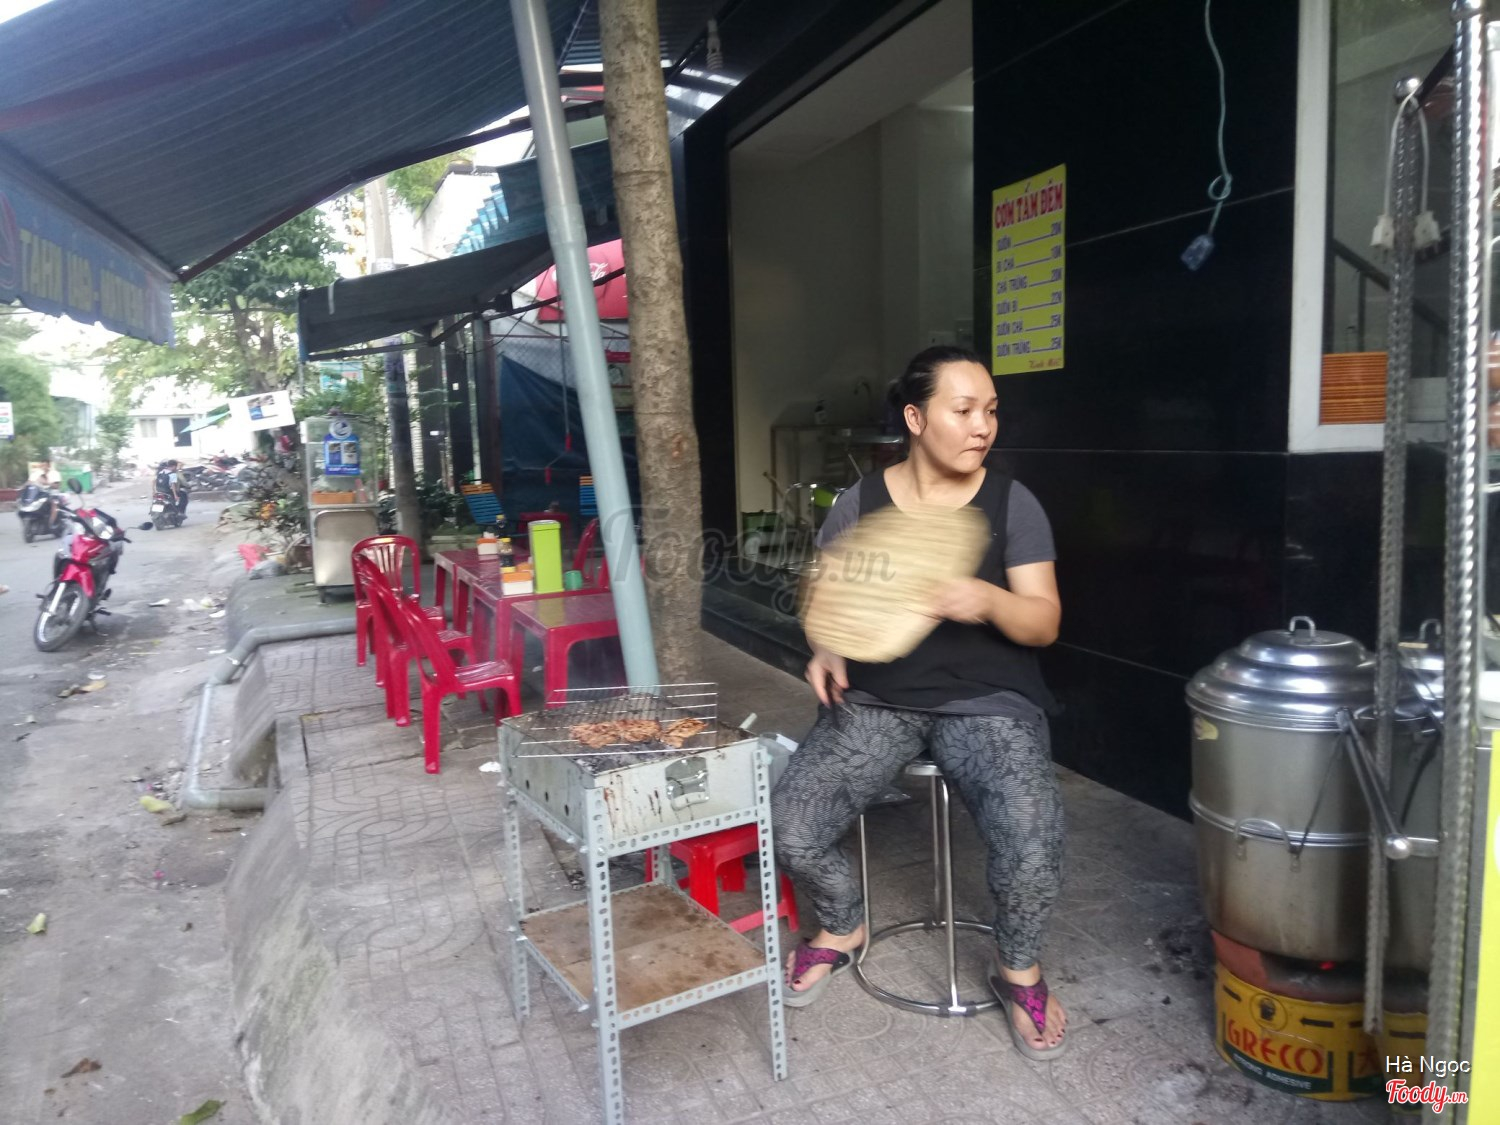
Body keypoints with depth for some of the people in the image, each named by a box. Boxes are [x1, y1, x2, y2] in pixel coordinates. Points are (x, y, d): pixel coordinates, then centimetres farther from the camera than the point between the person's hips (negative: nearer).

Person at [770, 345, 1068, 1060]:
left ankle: (1017, 968, 9)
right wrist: (825, 649, -13)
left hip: (987, 701, -1)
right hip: (876, 700, 2)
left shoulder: (1011, 504, -2)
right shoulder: (860, 503, 2)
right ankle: (842, 925, 19)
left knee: (1033, 835, -27)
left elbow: (1044, 623, -4)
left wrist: (988, 600, -26)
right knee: (790, 825, -18)